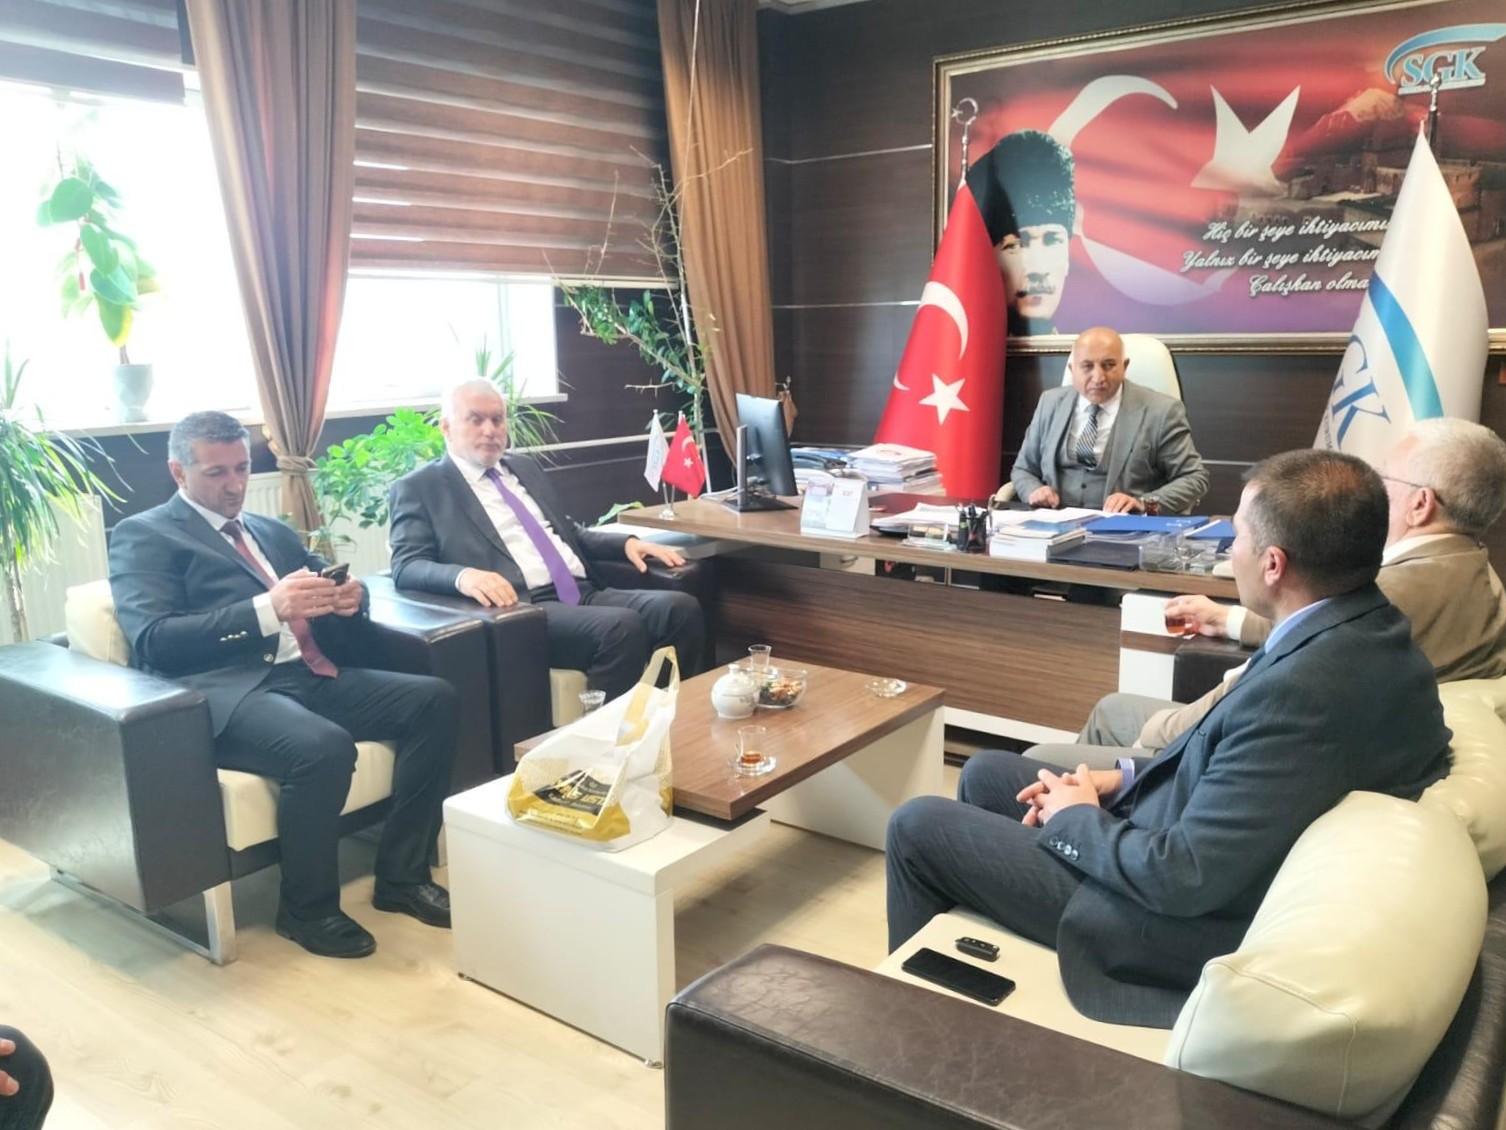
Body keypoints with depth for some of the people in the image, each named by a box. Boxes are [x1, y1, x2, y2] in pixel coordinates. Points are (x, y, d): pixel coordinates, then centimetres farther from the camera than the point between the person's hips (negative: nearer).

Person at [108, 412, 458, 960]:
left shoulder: (272, 531, 26)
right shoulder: (144, 536, 6)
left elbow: (333, 613, 22)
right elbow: (154, 640, -10)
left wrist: (348, 599, -4)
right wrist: (266, 610, -21)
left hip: (311, 675, 7)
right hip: (226, 690, -7)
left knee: (434, 699, -14)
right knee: (325, 747, -35)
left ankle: (402, 875, -4)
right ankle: (308, 908, -8)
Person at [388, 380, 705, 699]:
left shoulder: (524, 467, 25)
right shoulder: (419, 488, 7)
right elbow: (406, 566, -5)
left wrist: (626, 542, 11)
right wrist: (463, 575, -27)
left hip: (584, 593, 7)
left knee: (681, 609, -20)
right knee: (622, 627, -33)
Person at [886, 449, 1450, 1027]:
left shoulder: (1303, 690, -34)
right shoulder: (1376, 631, -4)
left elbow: (1183, 877, -28)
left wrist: (1075, 818, -10)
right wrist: (1121, 779, 1)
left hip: (1189, 919, -9)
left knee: (917, 825, 0)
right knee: (984, 773, 20)